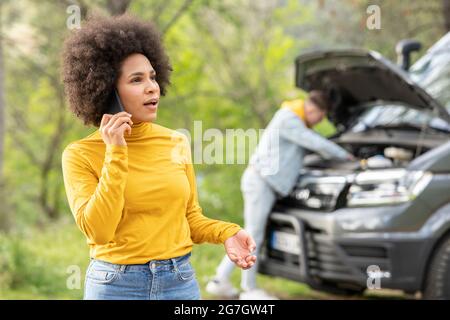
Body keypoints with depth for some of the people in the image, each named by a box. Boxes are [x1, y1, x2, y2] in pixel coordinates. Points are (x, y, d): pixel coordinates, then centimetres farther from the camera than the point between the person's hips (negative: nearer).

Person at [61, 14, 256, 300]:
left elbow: (190, 218, 12)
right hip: (116, 286, -3)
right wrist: (116, 154, -18)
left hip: (180, 283, 3)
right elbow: (98, 231, -18)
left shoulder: (176, 143, 4)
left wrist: (226, 233, -7)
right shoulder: (81, 155, -7)